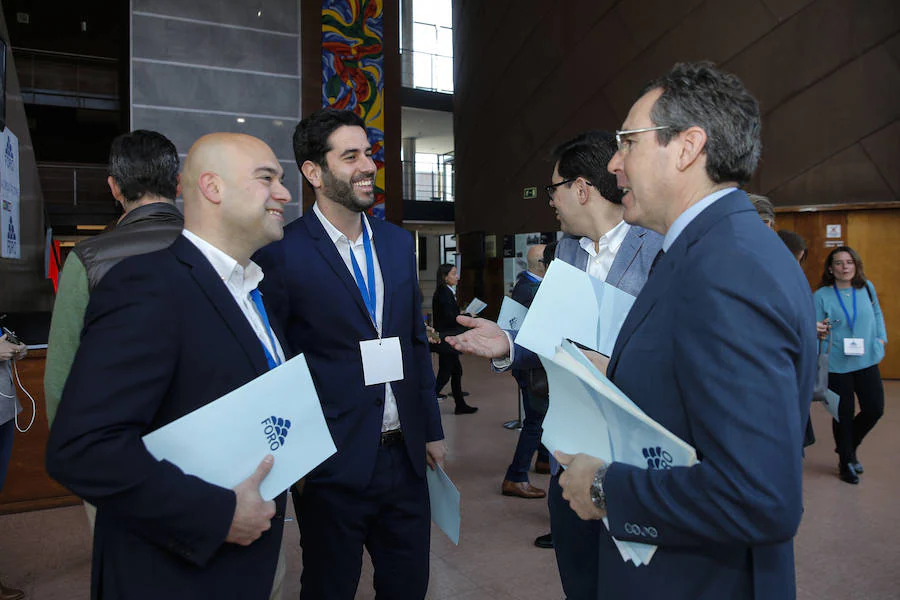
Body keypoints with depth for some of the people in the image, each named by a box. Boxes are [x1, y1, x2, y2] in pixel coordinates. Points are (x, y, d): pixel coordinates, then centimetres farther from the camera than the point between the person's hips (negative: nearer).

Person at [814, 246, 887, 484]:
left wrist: (881, 338, 6)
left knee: (874, 409, 4)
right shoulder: (822, 295, -9)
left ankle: (849, 447, 33)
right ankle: (846, 461, 27)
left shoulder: (867, 287, 2)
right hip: (837, 364, -3)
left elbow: (877, 314, 16)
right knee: (844, 414, 6)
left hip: (867, 360, 4)